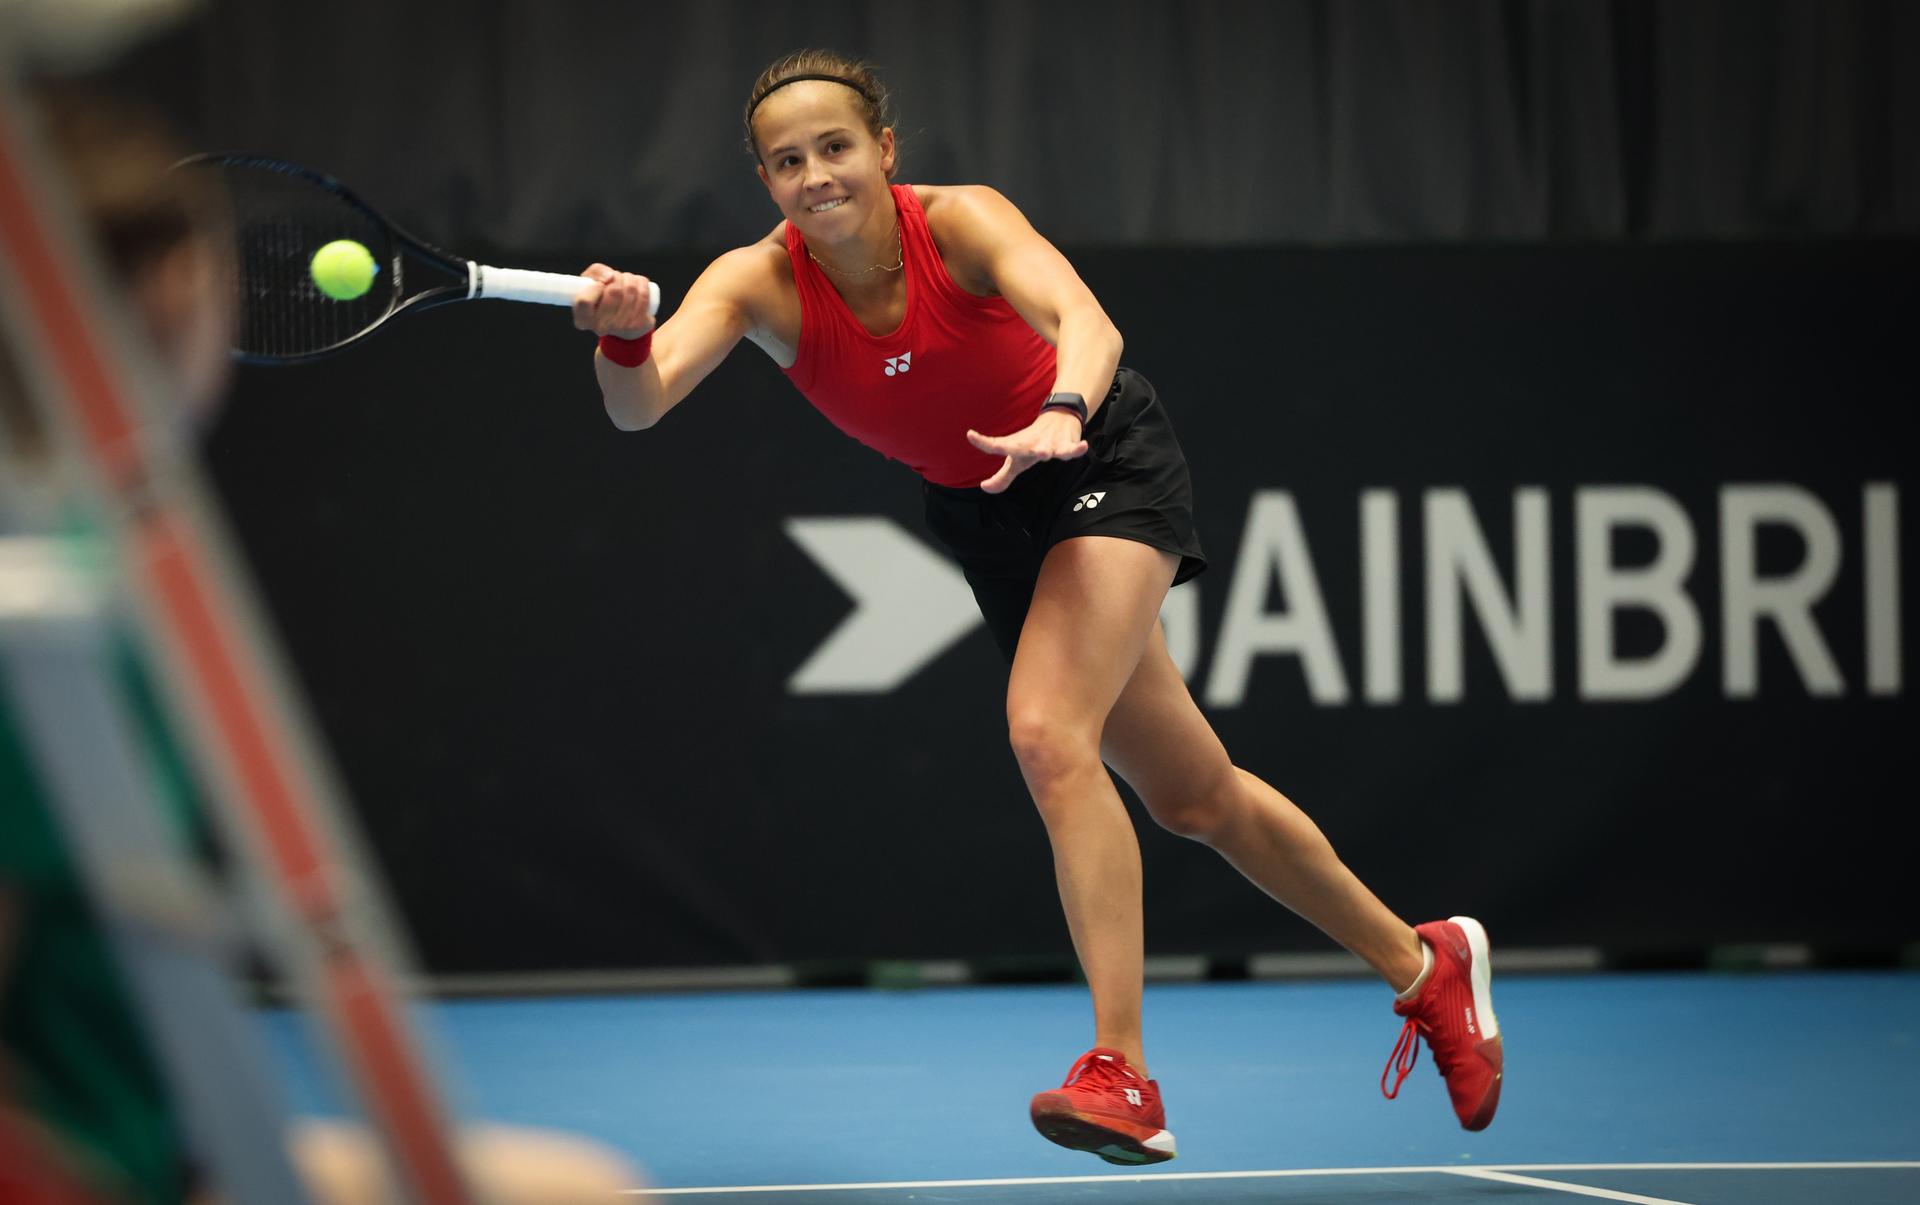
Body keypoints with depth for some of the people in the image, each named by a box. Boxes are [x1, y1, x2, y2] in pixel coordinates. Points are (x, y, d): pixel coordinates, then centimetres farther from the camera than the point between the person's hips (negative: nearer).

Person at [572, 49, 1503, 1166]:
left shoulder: (961, 221, -27)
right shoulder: (761, 283, -19)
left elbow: (1087, 322, -45)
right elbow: (641, 405, -34)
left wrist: (1060, 416, -65)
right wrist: (624, 336, -56)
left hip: (1106, 459, -5)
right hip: (985, 512, 5)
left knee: (1048, 733, -28)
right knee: (1194, 797, 13)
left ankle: (1124, 1078, -27)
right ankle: (1421, 964, 33)